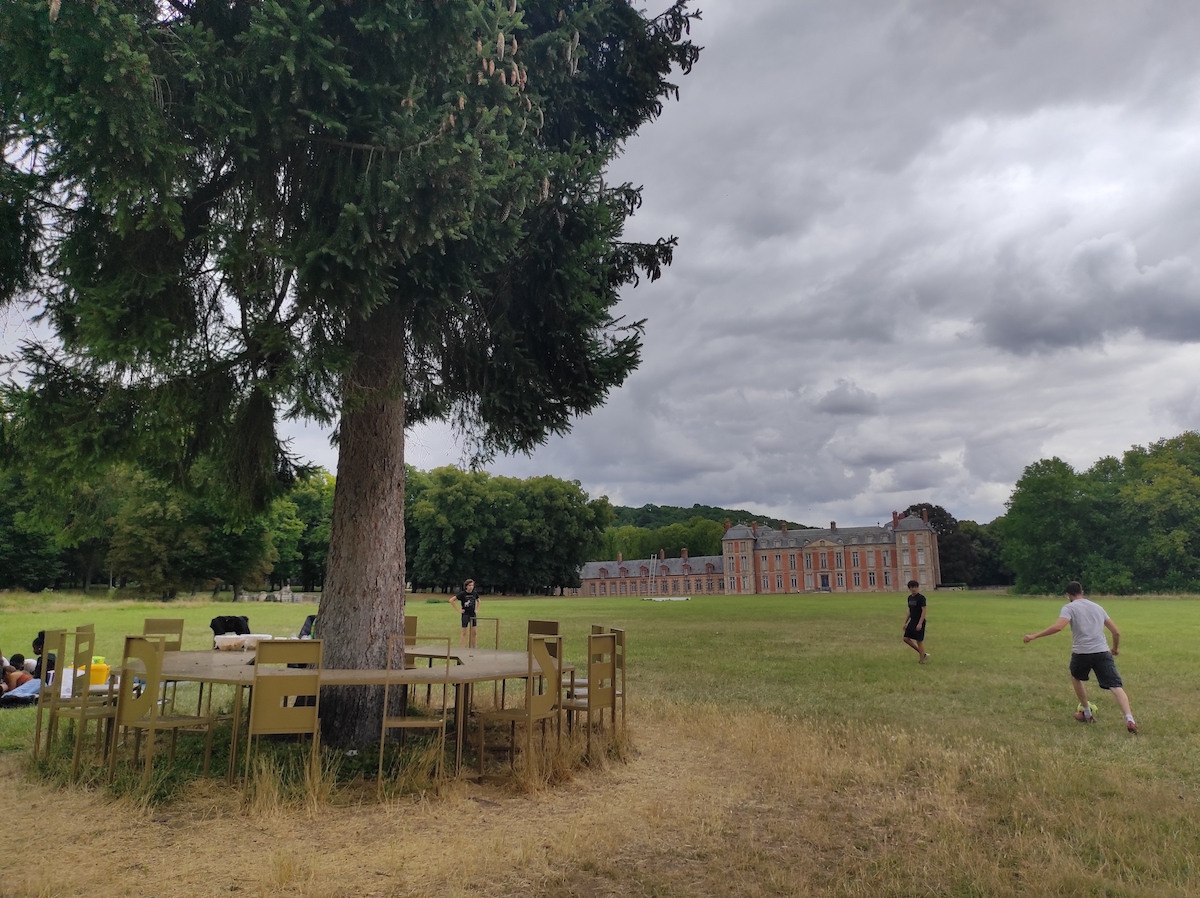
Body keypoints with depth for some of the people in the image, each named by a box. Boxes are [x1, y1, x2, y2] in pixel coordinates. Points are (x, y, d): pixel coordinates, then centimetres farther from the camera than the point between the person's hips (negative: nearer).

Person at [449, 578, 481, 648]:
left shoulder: (475, 593, 1)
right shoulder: (462, 594, -12)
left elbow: (478, 601, 24)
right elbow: (451, 600, -11)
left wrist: (477, 609, 11)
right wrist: (458, 610, -12)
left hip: (473, 614, 4)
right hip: (465, 614, -4)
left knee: (474, 632, 7)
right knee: (465, 633, -1)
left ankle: (473, 648, 17)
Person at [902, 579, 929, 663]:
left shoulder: (921, 598, -13)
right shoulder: (910, 598, 10)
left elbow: (924, 611, -17)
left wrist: (920, 623, -24)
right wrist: (905, 622, 17)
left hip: (919, 622, -8)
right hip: (912, 621, 8)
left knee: (919, 641, -1)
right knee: (906, 638, 5)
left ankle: (921, 660, 12)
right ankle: (923, 654, 18)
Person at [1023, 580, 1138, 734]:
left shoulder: (1069, 607, 2)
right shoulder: (1097, 607, 19)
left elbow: (1058, 626, -16)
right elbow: (1116, 632, 21)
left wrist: (1035, 636, -13)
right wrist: (1116, 648, 39)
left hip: (1081, 652, -3)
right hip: (1102, 652, 3)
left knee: (1076, 678, 26)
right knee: (1116, 686, -1)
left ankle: (1087, 714, 34)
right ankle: (1129, 719, -21)